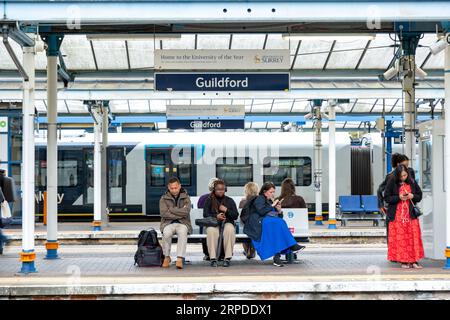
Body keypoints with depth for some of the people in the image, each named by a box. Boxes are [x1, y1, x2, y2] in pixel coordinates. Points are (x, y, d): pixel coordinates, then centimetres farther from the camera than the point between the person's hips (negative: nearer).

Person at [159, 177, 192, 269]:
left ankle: (180, 259, -41)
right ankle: (167, 257, -14)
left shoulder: (185, 197, 8)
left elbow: (186, 212, -10)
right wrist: (180, 214, -10)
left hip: (182, 223, 0)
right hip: (168, 223, 0)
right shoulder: (164, 198, 8)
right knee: (167, 233, -34)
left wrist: (171, 209, -6)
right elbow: (163, 213, -8)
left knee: (182, 232, -36)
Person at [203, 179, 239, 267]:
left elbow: (236, 216, 10)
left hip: (227, 223, 1)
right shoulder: (209, 200, 14)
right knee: (211, 230, -37)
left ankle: (228, 258, -33)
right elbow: (205, 214, 3)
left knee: (230, 229, -36)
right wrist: (216, 216, -15)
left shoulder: (230, 201, 17)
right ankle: (213, 258, -34)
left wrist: (226, 210, -8)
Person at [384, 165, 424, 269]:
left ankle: (414, 261, 2)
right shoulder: (392, 182, -4)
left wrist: (412, 196, -10)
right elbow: (387, 197, -3)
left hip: (411, 214, 2)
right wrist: (399, 198, -17)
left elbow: (419, 196, 11)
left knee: (413, 237, -2)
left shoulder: (412, 182, 3)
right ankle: (403, 261, 4)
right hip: (397, 215, -2)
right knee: (400, 238, -2)